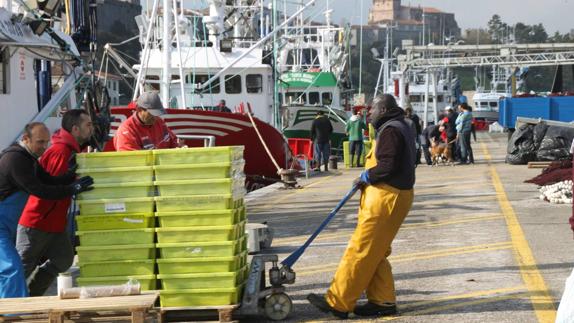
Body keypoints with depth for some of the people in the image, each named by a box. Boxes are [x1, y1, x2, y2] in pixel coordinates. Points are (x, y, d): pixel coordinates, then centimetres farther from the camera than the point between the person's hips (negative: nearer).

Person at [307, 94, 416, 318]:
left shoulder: (390, 130, -14)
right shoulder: (400, 128, 19)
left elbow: (387, 165, -24)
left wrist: (366, 177, -8)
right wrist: (368, 177, 9)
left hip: (386, 198, -11)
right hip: (388, 196, 11)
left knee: (360, 251, -7)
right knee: (375, 253, 15)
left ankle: (337, 303, -4)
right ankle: (383, 301, 17)